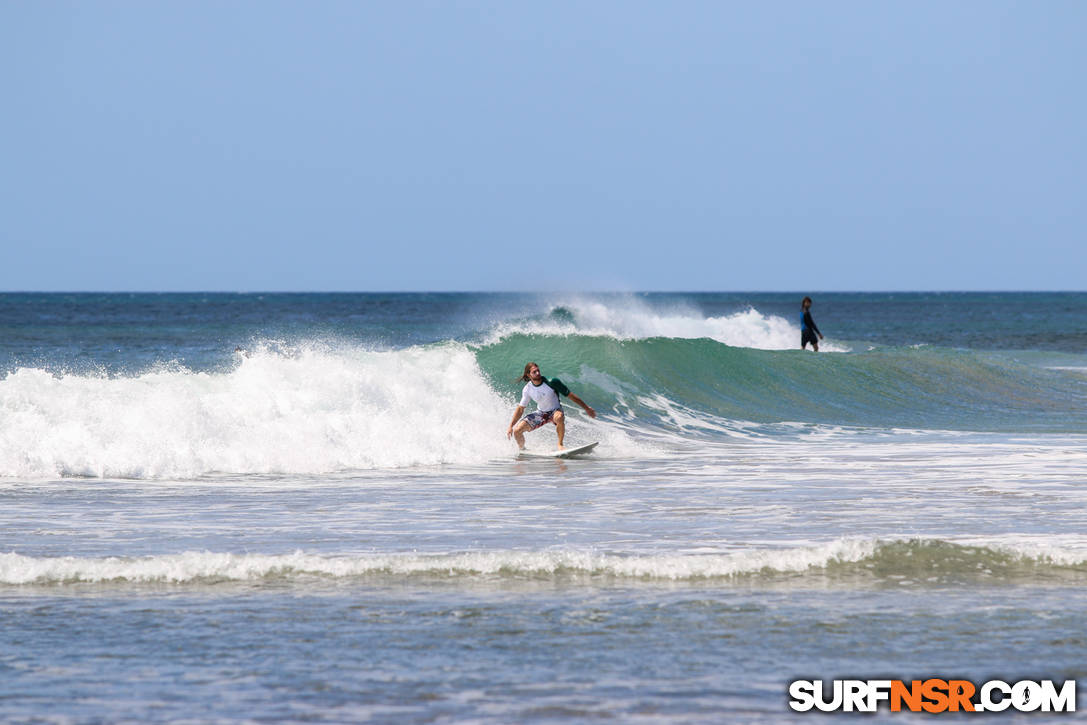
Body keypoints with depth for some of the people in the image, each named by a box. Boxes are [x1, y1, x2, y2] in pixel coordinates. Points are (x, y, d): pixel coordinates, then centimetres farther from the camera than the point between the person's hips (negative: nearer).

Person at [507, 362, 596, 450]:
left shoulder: (551, 382, -22)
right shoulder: (527, 389, -13)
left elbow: (570, 396, -15)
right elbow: (520, 409, -2)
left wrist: (587, 409, -11)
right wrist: (511, 426, -6)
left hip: (555, 411, -3)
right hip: (540, 413, 3)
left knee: (559, 417, -42)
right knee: (517, 431, -12)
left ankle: (560, 445, -25)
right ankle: (522, 450, 18)